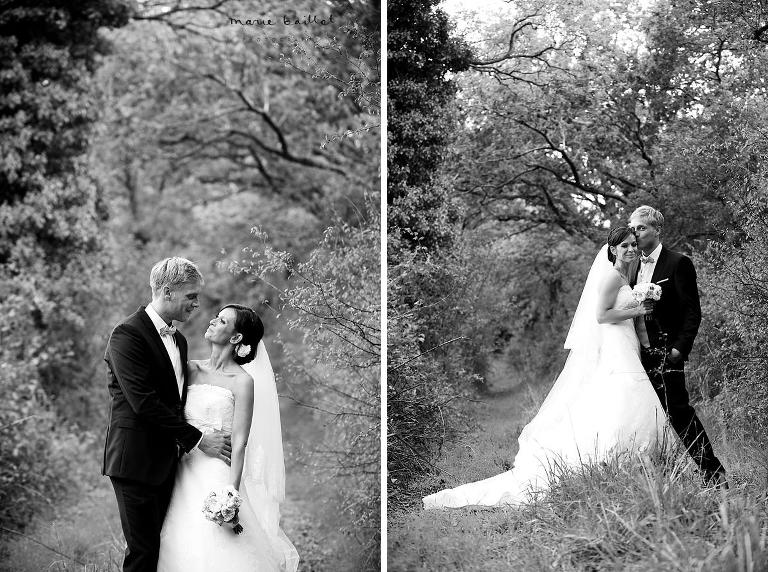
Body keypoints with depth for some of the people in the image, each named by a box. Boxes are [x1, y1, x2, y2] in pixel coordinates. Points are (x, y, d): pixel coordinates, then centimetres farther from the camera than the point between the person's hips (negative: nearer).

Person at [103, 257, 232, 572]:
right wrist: (197, 440, -16)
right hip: (136, 461, -8)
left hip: (168, 462, 8)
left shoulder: (179, 339, 16)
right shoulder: (127, 334, -12)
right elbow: (144, 402, -19)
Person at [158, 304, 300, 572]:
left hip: (217, 476, -5)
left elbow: (239, 443, -11)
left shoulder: (242, 381, -7)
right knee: (183, 550, 7)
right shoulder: (192, 369, 9)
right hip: (184, 475, 5)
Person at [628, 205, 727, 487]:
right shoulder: (637, 268, 18)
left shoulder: (678, 264, -4)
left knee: (678, 411, -10)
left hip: (666, 354, -7)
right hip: (642, 355, 7)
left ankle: (714, 473, -3)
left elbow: (692, 312, -7)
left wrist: (680, 349, -15)